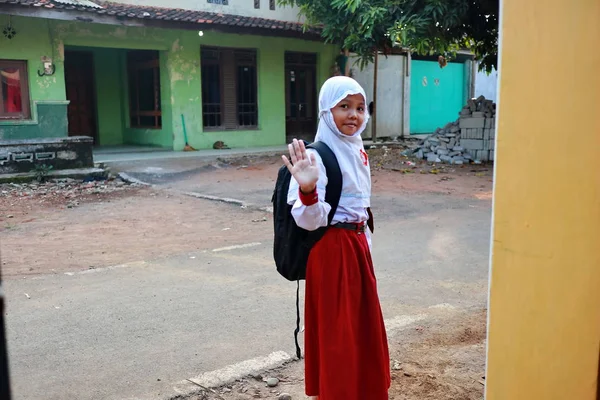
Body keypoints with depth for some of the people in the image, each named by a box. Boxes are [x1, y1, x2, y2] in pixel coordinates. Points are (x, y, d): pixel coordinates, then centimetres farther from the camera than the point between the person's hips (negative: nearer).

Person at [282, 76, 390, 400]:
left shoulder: (357, 149, 6)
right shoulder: (318, 155, -19)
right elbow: (310, 220, -25)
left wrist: (364, 242, 19)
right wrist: (308, 189, -45)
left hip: (357, 244, 9)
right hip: (332, 249, -9)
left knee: (362, 325, 19)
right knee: (335, 331, 2)